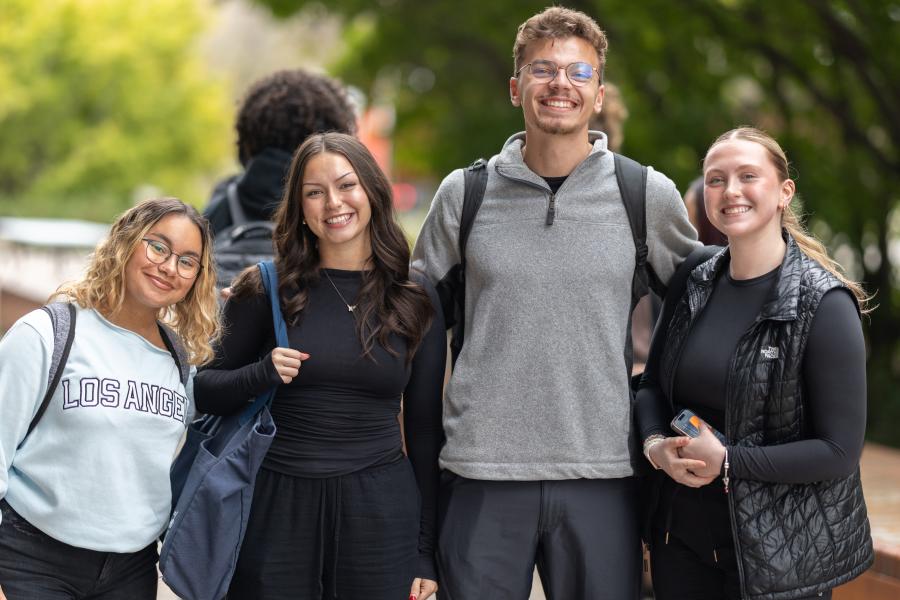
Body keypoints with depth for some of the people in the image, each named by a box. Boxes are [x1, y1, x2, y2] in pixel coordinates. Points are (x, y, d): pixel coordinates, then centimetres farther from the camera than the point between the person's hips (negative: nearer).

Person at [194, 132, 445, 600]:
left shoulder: (416, 299, 4)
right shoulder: (269, 290, 0)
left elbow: (425, 428, 7)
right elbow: (206, 392, 6)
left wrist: (426, 551, 3)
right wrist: (262, 375, -15)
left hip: (378, 510, 1)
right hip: (277, 506, -1)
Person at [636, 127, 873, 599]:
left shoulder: (824, 306, -14)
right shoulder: (695, 287, 3)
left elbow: (839, 452, -15)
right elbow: (652, 383, 14)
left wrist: (726, 461, -19)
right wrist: (656, 445, -7)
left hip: (781, 555, -5)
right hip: (683, 537, 5)